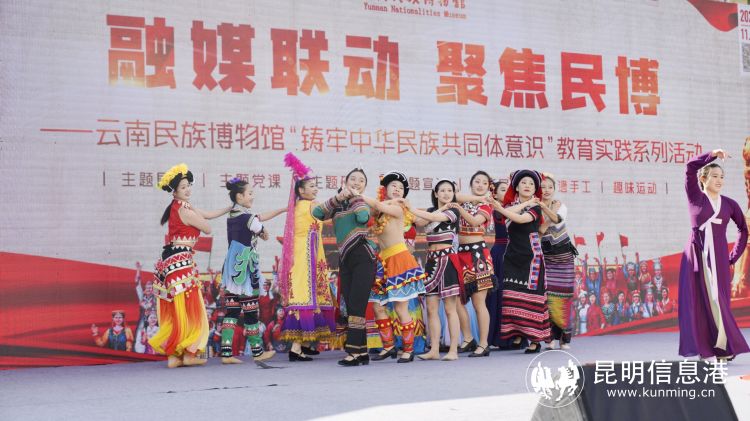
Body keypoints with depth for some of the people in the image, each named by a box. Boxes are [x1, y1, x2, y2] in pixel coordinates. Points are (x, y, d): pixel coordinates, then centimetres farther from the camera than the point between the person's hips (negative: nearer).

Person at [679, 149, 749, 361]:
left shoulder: (729, 204, 9)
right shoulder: (695, 197, 4)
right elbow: (690, 166, -9)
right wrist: (711, 155, -12)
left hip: (718, 258, 1)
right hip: (697, 256, -1)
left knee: (718, 300, -2)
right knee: (698, 302, -3)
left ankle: (725, 347, 6)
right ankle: (705, 349, 0)